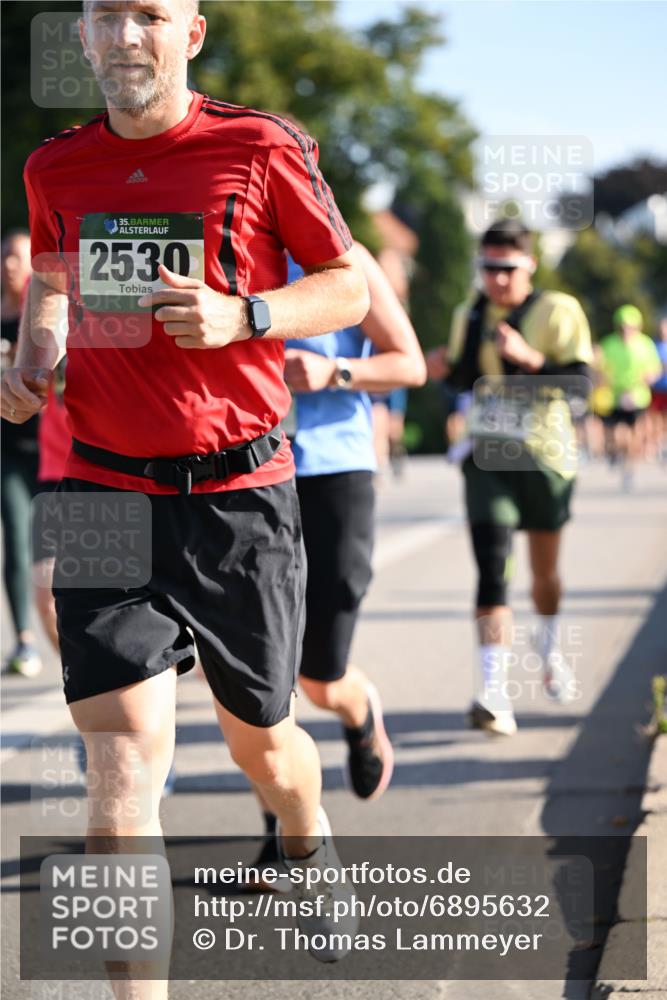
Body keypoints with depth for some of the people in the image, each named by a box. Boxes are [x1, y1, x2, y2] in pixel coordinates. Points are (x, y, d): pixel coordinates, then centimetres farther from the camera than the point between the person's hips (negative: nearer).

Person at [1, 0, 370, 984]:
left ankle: (311, 839, 52)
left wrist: (242, 316, -15)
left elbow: (351, 287, 2)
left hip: (239, 495, -1)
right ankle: (138, 991, -7)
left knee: (258, 739, 16)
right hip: (103, 492, 1)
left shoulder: (261, 148, -4)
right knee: (124, 757, -13)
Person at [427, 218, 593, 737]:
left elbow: (580, 382, -14)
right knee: (491, 567, -14)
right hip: (487, 458, 1)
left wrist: (528, 358, -27)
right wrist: (444, 368, -2)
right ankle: (495, 691, -22)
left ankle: (551, 653, 43)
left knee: (545, 566, 16)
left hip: (543, 456, -1)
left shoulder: (559, 312, -7)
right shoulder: (469, 316, 7)